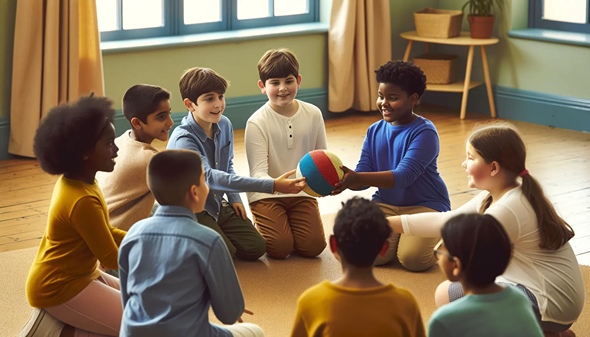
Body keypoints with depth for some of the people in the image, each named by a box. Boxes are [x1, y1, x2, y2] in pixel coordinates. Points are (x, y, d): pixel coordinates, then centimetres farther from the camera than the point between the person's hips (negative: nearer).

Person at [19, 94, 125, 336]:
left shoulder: (77, 182, 2)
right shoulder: (82, 200, -26)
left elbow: (104, 232, 15)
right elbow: (110, 258, -18)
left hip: (76, 277, 10)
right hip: (60, 289, -10)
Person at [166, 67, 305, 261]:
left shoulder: (224, 125, -4)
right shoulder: (183, 139, -28)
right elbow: (210, 177, -41)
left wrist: (234, 198, -2)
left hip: (218, 205, 7)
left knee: (255, 248, -2)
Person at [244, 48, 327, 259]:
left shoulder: (313, 114, -3)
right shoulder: (257, 122, -14)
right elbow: (258, 172, -19)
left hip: (302, 193, 3)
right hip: (267, 194, -3)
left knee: (313, 246, -11)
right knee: (280, 248, -17)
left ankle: (288, 225, 22)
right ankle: (261, 227, 18)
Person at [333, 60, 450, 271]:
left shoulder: (424, 132, -16)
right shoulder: (375, 131, 4)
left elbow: (404, 176, -27)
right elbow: (364, 176, 0)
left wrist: (357, 178, -38)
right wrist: (346, 179, -25)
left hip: (425, 205, -4)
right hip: (385, 204, 4)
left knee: (413, 258, -27)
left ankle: (438, 236, 10)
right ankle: (400, 234, 13)